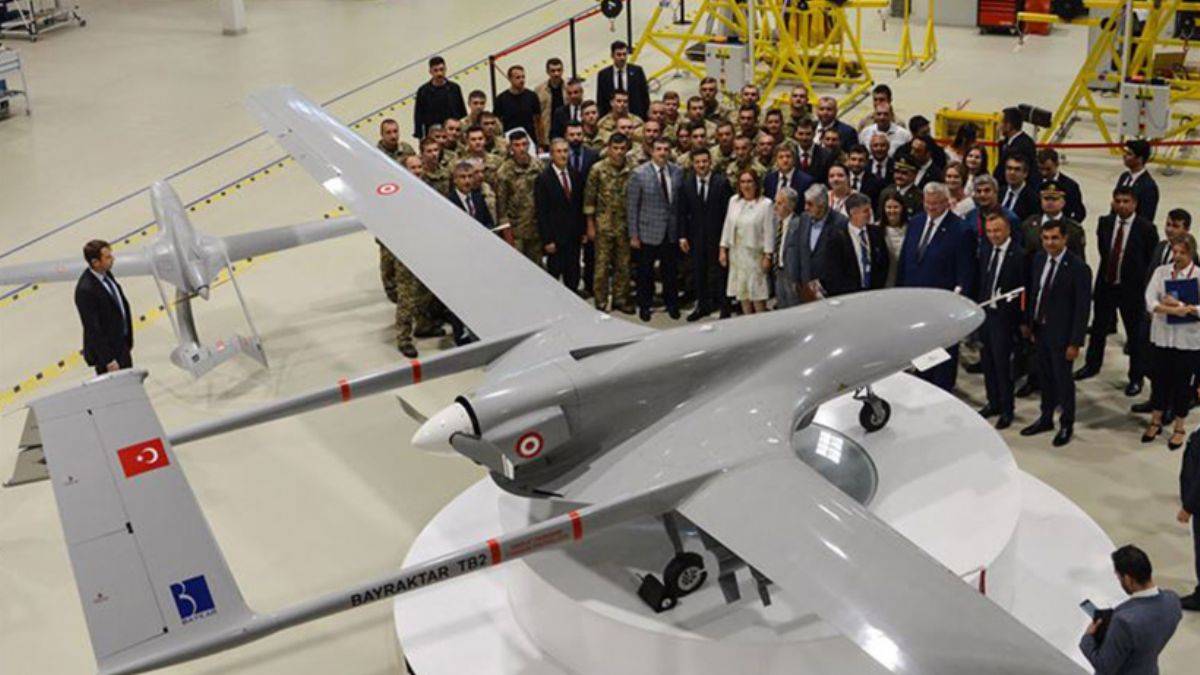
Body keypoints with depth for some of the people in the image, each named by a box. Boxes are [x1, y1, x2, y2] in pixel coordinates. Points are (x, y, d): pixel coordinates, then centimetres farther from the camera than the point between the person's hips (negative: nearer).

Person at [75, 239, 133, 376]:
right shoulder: (85, 290, -29)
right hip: (106, 350, -8)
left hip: (122, 345, 8)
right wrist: (108, 360, -21)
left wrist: (128, 342, 16)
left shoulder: (106, 274, -3)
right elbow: (93, 330, -25)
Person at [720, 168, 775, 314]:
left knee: (757, 294, -4)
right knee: (742, 293, 9)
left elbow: (769, 232, -10)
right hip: (736, 253, 5)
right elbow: (727, 226, 11)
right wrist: (723, 249, 9)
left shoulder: (765, 204, -9)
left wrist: (767, 256, -12)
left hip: (755, 254, -5)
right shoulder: (734, 201, 7)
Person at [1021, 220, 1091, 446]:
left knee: (1063, 379, 7)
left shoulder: (1078, 268, -19)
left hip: (1061, 335, -6)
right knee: (1045, 377, 19)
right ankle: (1046, 419, 36)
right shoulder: (1038, 259, 1)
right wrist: (1028, 323, 10)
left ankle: (1066, 425, 25)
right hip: (1040, 330, 6)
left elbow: (1082, 308, -16)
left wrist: (1075, 343, -17)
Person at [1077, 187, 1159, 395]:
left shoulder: (1146, 229, -14)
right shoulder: (1105, 222, 0)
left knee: (1136, 334, 6)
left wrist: (1143, 283, -7)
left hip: (1131, 288, -4)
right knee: (1098, 327, 18)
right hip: (1105, 284, 4)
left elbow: (1153, 261, -7)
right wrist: (1105, 272, 9)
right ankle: (1092, 365, 38)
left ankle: (1136, 378, 18)